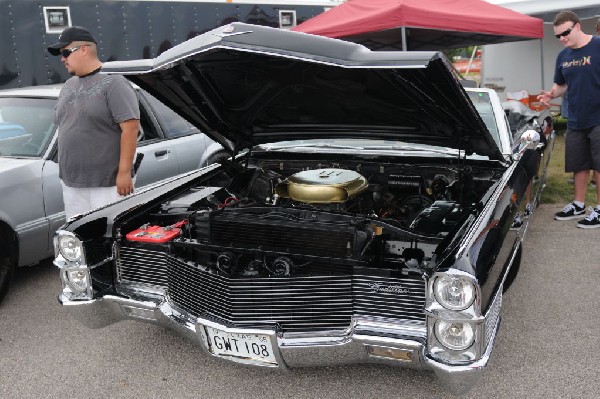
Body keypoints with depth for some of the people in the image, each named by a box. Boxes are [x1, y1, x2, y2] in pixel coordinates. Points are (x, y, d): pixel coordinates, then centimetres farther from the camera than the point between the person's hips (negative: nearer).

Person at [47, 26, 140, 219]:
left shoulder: (113, 83, -9)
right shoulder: (68, 86, 17)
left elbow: (130, 128, -16)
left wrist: (124, 172, -19)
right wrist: (64, 171, 19)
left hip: (108, 182, -8)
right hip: (71, 182, 8)